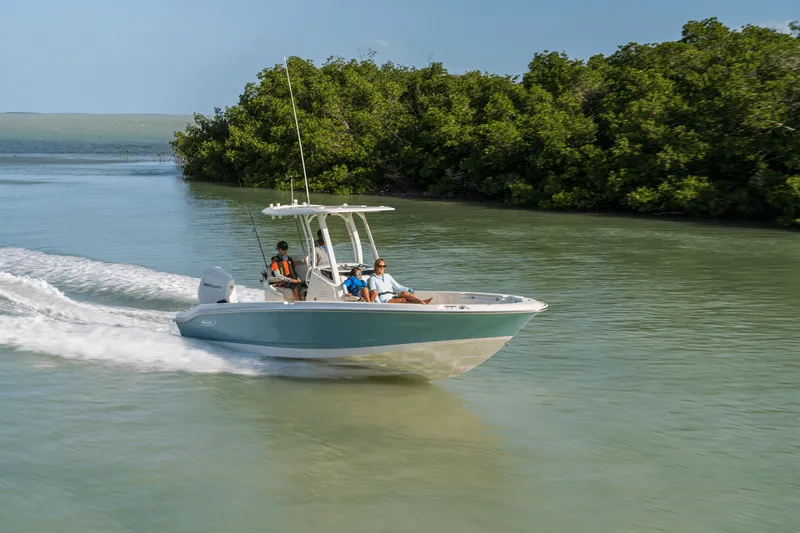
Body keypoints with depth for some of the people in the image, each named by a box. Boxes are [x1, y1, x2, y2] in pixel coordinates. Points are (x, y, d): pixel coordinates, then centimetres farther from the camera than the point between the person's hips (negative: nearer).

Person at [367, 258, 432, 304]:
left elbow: (397, 287, 18)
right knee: (403, 300, -31)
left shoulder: (387, 276, 24)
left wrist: (409, 289, 0)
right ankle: (423, 303, -49)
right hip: (384, 301, -5)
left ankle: (422, 302, -47)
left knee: (404, 293, -28)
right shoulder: (373, 278, 7)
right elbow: (374, 293, -5)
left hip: (393, 298, 5)